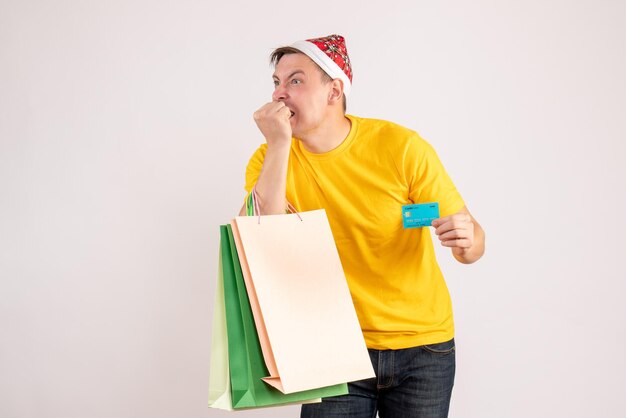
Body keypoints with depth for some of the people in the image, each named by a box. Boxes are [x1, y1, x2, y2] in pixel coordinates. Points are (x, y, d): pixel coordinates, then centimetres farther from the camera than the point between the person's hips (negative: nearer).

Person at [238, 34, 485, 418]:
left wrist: (466, 240, -32)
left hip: (421, 347, 0)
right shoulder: (271, 159, -6)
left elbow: (473, 245, -8)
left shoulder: (401, 147, -13)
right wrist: (279, 143, -23)